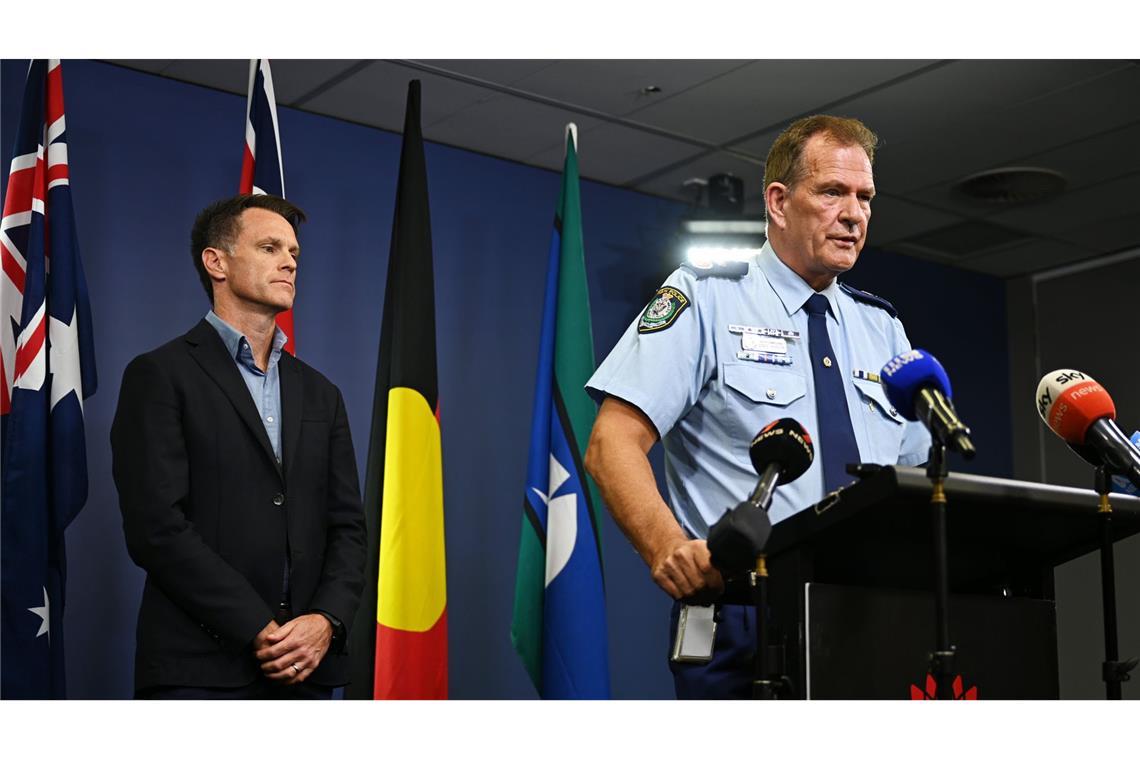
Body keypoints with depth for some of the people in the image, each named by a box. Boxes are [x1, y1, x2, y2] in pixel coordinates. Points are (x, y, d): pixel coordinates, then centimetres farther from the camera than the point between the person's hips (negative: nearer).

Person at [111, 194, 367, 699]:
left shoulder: (319, 393, 18)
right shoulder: (160, 376, -1)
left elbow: (347, 525, 14)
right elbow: (156, 526, -10)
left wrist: (327, 620, -5)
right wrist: (258, 631, -12)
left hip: (307, 669, 5)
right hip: (201, 671, -5)